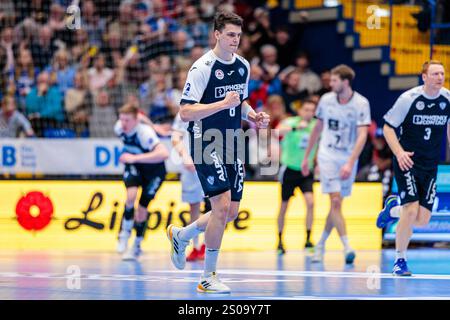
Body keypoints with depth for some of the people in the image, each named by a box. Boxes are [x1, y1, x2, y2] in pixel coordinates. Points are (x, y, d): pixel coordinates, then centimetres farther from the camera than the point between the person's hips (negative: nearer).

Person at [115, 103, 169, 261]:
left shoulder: (145, 133, -37)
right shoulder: (119, 128, -20)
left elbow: (164, 154, -52)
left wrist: (135, 158, -55)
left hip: (154, 170, -3)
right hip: (133, 167, 3)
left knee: (142, 207, -1)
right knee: (131, 195, -25)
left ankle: (137, 246, 20)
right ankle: (125, 232, -3)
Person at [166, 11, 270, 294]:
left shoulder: (243, 66, 9)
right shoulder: (202, 67, -14)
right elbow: (185, 112, -18)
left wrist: (253, 116, 4)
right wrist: (223, 103, -26)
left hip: (231, 145, 8)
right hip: (206, 143, -8)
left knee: (231, 212, 8)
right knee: (222, 205, -16)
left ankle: (180, 235, 34)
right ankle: (208, 278, -4)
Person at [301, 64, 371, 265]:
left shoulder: (361, 103, -9)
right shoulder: (326, 99, 1)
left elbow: (362, 135, -16)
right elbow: (318, 128, 14)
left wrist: (350, 164, -26)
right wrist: (306, 157, 17)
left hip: (348, 159, -1)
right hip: (327, 156, 1)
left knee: (336, 205, 7)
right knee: (335, 201, -14)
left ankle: (320, 245, 25)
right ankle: (347, 247, -19)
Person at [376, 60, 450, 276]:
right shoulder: (409, 98, -12)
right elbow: (388, 127, -6)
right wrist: (399, 152, -20)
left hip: (430, 166, 4)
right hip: (407, 162, -4)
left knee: (423, 220, -1)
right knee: (411, 211, -17)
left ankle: (394, 208, 33)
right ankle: (400, 260, 2)